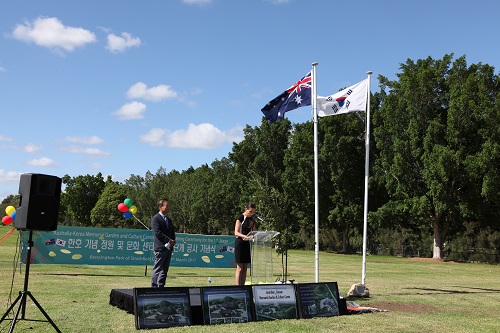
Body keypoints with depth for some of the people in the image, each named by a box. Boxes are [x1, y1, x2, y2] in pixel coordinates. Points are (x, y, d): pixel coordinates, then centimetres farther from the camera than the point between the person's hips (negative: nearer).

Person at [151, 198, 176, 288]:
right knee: (157, 269, -4)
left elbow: (172, 232, 21)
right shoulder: (155, 219, -5)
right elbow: (157, 233, -15)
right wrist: (169, 240, -15)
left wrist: (173, 241, 1)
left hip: (169, 248, 8)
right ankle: (154, 287, 0)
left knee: (165, 270, 8)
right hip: (160, 248, -8)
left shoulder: (169, 220, 20)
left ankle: (161, 287, 13)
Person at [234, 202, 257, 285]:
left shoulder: (252, 219, 11)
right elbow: (236, 232, -15)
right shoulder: (240, 218, -8)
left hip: (248, 244, 6)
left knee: (245, 268, 7)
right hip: (240, 243, -6)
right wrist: (245, 236, -31)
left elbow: (254, 231, 16)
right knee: (240, 268, -7)